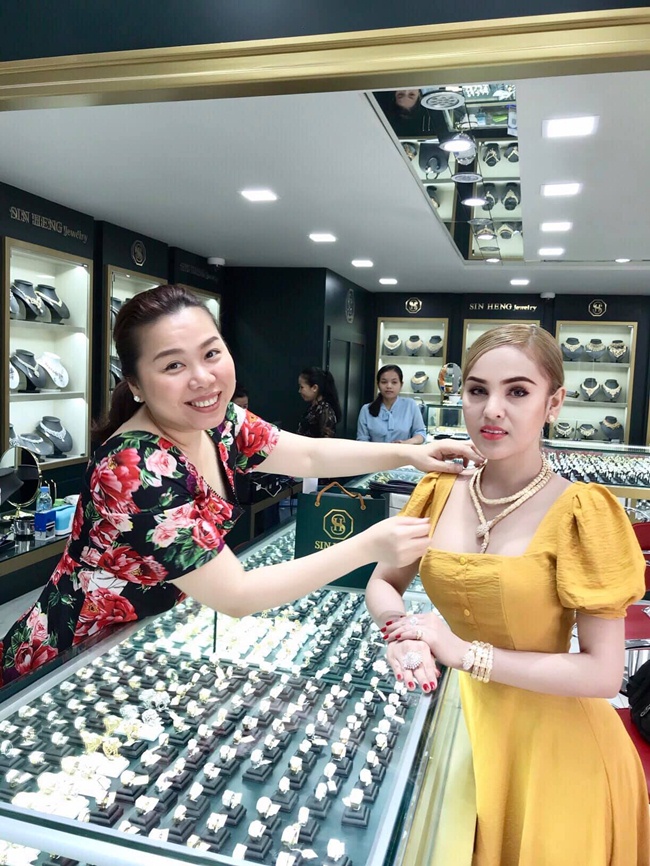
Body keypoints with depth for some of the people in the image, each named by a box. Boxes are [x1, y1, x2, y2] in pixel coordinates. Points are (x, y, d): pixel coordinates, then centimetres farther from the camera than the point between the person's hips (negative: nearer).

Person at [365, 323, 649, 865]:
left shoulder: (580, 513, -21)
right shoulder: (440, 492, -7)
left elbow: (604, 674, -22)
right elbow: (383, 584, 4)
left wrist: (467, 653, -25)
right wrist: (404, 636, -17)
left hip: (549, 736, -4)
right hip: (458, 716, 4)